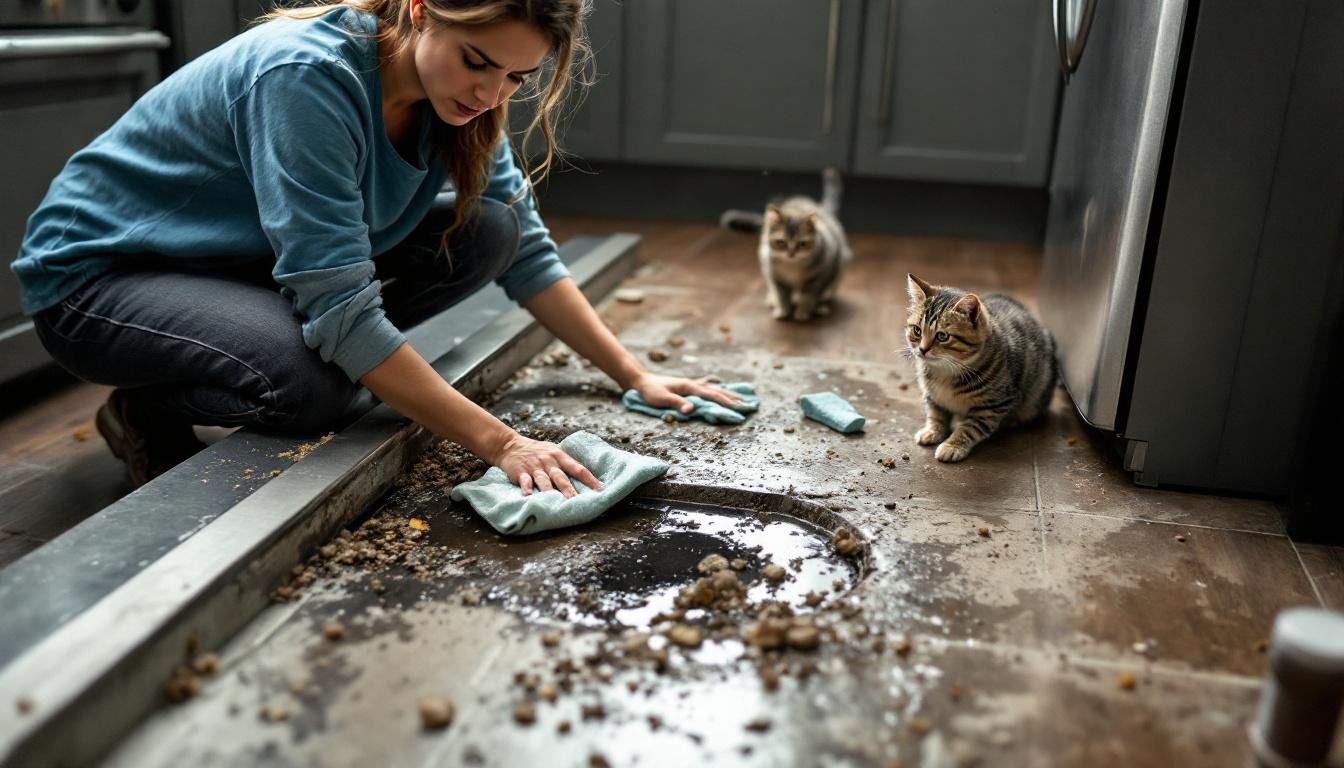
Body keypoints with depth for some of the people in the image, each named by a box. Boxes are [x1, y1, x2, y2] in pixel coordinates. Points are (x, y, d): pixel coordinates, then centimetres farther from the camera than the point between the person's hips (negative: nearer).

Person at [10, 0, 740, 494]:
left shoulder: (461, 96, -10)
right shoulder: (309, 77, -32)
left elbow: (525, 250, -3)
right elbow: (338, 306, -35)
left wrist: (634, 375, -8)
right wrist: (499, 444, -37)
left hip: (245, 266, 6)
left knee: (486, 231, -11)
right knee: (315, 382, -36)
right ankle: (149, 410, -4)